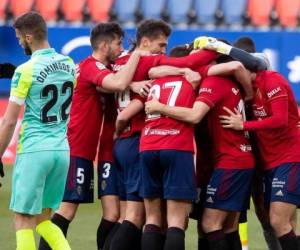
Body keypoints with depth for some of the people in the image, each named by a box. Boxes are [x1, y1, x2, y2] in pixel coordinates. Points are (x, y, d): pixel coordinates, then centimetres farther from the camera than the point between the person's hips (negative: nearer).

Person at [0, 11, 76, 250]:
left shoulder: (25, 71, -12)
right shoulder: (68, 64, 6)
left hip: (34, 151, -6)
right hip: (62, 150, 6)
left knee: (23, 220, 1)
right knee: (43, 219, 15)